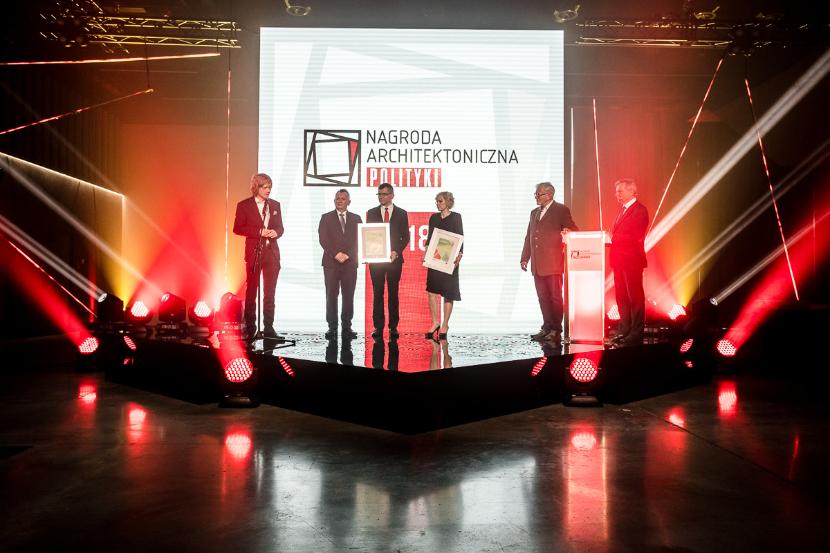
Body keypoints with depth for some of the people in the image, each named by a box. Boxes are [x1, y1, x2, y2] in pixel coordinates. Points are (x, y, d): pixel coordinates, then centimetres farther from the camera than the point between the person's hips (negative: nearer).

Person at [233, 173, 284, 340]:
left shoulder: (275, 205, 10)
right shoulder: (244, 205, -1)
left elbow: (280, 227, 15)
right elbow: (237, 228, -6)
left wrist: (276, 232, -9)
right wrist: (259, 232, -15)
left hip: (272, 252, 3)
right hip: (254, 252, -3)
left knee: (270, 292, 5)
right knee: (251, 291, 3)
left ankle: (269, 327, 11)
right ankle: (250, 328, 11)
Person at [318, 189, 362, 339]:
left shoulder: (356, 218, 13)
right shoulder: (326, 218, 9)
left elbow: (359, 240, 6)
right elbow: (323, 239, -1)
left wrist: (347, 255, -8)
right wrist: (336, 254, -12)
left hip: (350, 263, 1)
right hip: (331, 262, -1)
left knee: (348, 296, 1)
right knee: (331, 295, -2)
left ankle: (347, 327, 7)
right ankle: (332, 327, 2)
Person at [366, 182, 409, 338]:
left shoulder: (401, 214, 6)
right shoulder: (371, 213, 9)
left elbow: (405, 237, 5)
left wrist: (396, 251, -9)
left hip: (394, 258, -1)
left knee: (393, 293, 3)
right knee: (377, 293, 2)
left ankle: (393, 327, 8)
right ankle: (378, 327, 6)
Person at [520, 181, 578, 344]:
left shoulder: (561, 210, -1)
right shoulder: (534, 213, 18)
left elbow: (573, 231, 0)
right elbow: (529, 237, 19)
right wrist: (525, 258, 14)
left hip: (553, 264, -6)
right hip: (537, 265, 6)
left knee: (555, 297, -1)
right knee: (543, 298, 9)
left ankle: (556, 331, 5)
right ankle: (547, 328, 17)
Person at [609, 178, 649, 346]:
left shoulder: (640, 210, -10)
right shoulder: (622, 211, 19)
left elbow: (636, 237, -18)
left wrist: (613, 237, -14)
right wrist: (611, 237, -1)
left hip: (632, 260, -9)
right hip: (619, 260, 9)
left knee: (635, 297, -3)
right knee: (621, 297, 13)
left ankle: (636, 334, 2)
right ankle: (624, 331, 22)